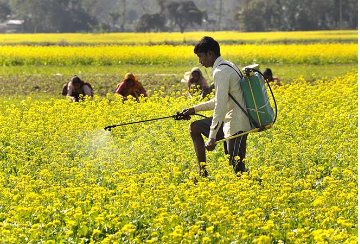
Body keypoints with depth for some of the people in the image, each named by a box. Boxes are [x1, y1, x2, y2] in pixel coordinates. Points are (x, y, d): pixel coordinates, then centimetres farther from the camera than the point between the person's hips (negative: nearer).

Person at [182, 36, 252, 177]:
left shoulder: (220, 72, -18)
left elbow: (221, 106, -24)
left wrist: (212, 137, -24)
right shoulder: (228, 66, 14)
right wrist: (195, 109, 22)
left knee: (237, 165, -8)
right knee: (194, 128, 14)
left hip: (236, 123, -11)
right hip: (230, 119, 11)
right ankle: (202, 173, 11)